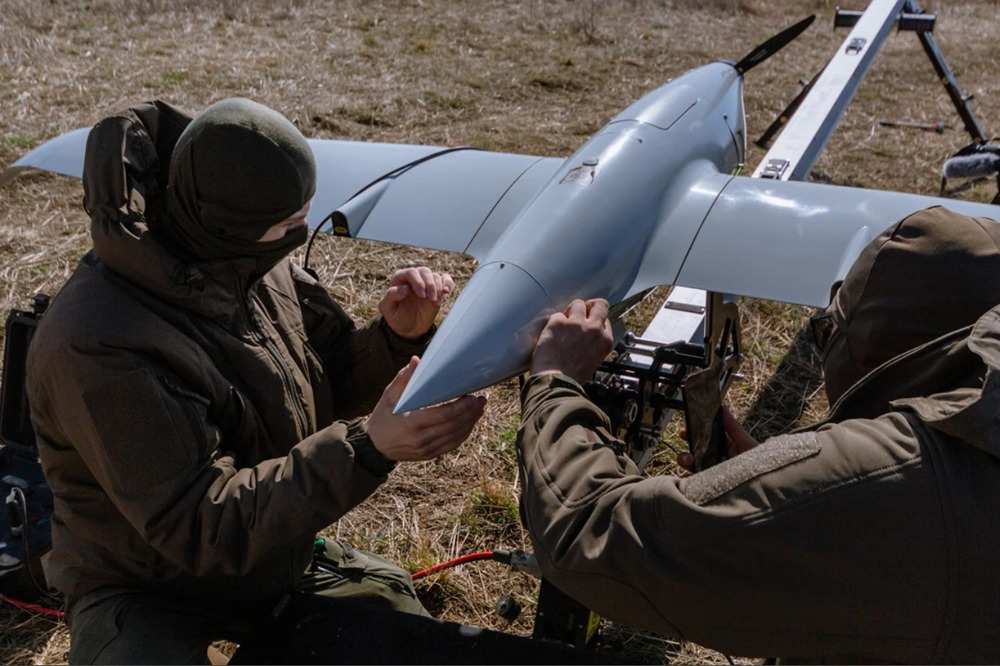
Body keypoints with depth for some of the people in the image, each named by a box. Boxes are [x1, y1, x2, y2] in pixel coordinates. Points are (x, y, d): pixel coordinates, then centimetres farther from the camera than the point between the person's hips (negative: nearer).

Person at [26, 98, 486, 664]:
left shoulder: (259, 268, -8)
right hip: (150, 596, -6)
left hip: (279, 551, 7)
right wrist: (368, 448, -40)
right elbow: (199, 524, -32)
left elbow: (332, 384, 3)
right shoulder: (100, 347, -31)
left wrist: (399, 337, -19)